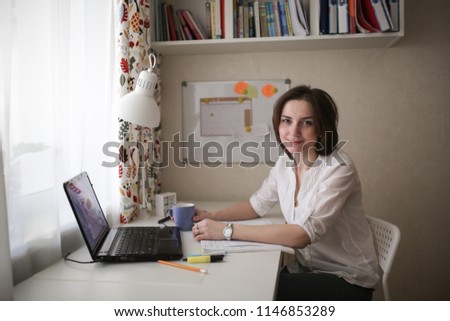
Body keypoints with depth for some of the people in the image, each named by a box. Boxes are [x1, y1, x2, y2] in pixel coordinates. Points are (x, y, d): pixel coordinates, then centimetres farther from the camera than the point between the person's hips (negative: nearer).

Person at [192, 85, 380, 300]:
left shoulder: (337, 168, -23)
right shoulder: (285, 163, -1)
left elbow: (302, 235, -32)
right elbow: (257, 204, 13)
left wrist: (227, 230, -31)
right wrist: (212, 217, -4)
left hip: (347, 279, -5)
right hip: (306, 268, 6)